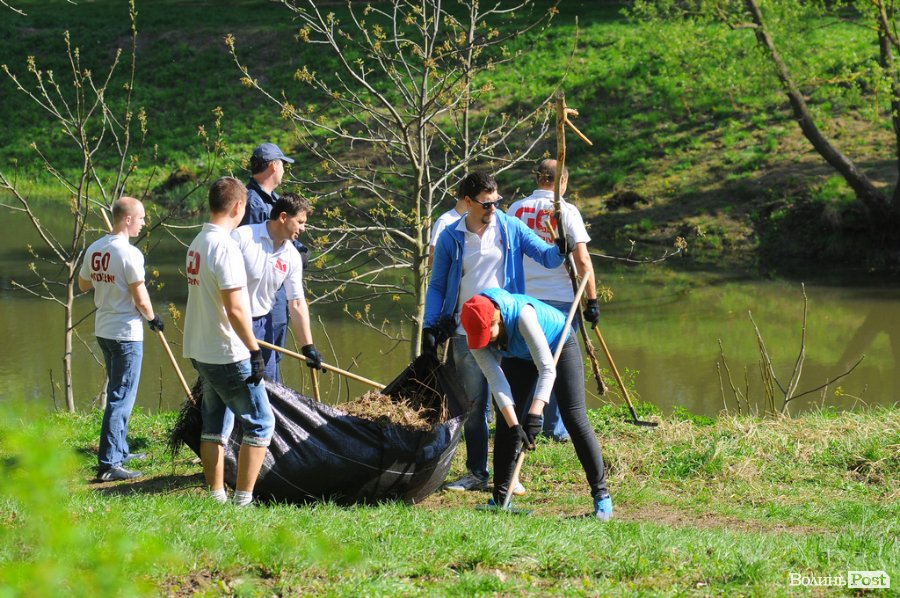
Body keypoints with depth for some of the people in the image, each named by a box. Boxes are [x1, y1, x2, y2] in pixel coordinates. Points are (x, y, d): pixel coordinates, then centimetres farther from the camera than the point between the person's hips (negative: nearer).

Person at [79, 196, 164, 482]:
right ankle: (108, 464, -7)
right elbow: (141, 300, -17)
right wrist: (153, 319, 0)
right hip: (126, 333, -8)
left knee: (117, 393, 22)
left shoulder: (94, 249, 3)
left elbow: (83, 284, 18)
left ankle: (119, 451, 32)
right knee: (121, 398, -5)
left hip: (103, 330, 8)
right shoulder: (130, 253, -20)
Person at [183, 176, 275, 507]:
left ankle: (216, 496, 18)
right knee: (260, 423, -1)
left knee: (215, 425, 16)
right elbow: (234, 309, -24)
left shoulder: (197, 243, 9)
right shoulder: (225, 246, -19)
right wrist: (255, 351, -19)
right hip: (228, 355, -9)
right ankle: (243, 500, -3)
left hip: (200, 352, 9)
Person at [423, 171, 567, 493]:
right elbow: (437, 286, 9)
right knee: (473, 406, 8)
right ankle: (476, 473, 16)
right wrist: (429, 328, 0)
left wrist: (559, 250, -25)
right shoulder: (450, 238, 3)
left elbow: (546, 256, -1)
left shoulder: (511, 228, 1)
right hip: (466, 334, 1)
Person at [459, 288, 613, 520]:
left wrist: (534, 415, -50)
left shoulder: (522, 314, -43)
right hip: (519, 357, 5)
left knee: (574, 419, -12)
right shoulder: (476, 333, -28)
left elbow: (547, 369, -42)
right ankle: (500, 497, 2)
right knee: (505, 421, -5)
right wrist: (514, 425, -38)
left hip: (559, 345, -4)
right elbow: (496, 380, -29)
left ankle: (601, 494, -6)